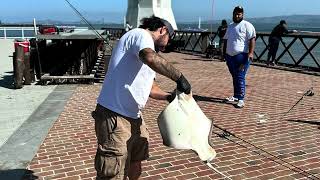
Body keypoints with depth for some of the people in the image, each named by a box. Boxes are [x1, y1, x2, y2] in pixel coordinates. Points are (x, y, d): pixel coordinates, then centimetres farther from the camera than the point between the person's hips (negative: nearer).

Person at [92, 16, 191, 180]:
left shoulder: (145, 46, 22)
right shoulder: (141, 34, -8)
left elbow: (148, 86, 25)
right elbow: (150, 58, -33)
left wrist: (169, 96, 13)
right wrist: (179, 77, -25)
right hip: (115, 117, -11)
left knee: (136, 160, 26)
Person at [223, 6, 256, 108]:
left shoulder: (247, 25, -4)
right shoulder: (230, 26, 19)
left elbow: (252, 39, -13)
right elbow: (226, 40, 24)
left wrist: (251, 52, -23)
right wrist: (224, 53, 20)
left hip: (241, 56, -7)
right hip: (230, 56, 7)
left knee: (240, 78, -9)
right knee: (234, 77, 14)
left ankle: (241, 99, -5)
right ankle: (236, 96, 25)